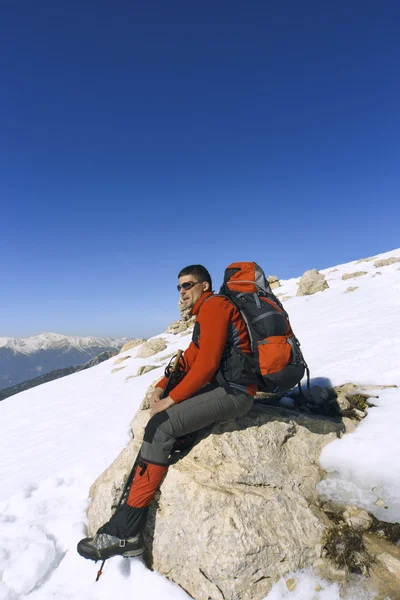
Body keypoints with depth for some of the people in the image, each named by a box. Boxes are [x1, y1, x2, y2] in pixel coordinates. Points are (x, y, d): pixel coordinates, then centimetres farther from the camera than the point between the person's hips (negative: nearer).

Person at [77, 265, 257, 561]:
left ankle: (125, 532, -8)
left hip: (234, 391, -10)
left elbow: (206, 364, -21)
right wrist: (161, 388, 6)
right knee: (161, 422, 9)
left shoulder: (213, 306, -11)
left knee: (161, 427, -17)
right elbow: (189, 359, 19)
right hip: (221, 386, 10)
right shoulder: (206, 314, 20)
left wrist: (170, 400, -14)